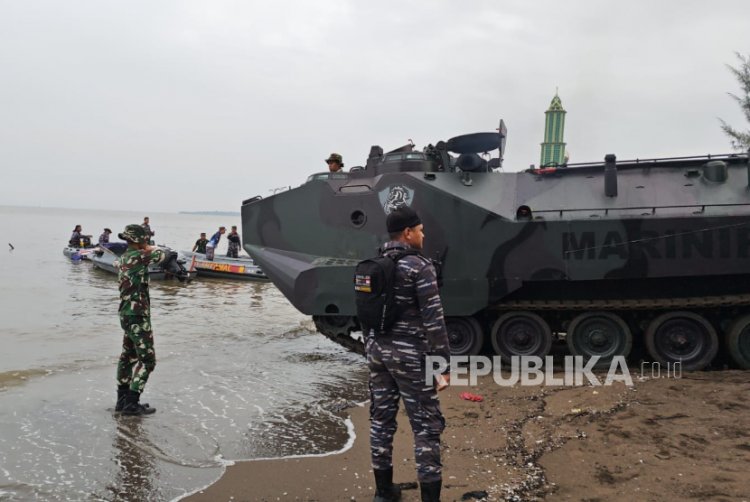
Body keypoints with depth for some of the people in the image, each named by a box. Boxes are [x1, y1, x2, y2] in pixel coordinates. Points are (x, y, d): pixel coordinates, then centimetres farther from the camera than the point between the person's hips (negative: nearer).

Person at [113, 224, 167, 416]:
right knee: (147, 360, -4)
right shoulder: (137, 256, -16)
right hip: (137, 315, -10)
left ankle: (122, 400, 24)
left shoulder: (123, 258, 10)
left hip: (127, 314, 10)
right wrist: (151, 248, 13)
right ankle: (131, 403, -4)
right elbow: (161, 255, -7)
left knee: (128, 357, 17)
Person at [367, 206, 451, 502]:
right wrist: (443, 362, -12)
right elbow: (433, 319, -17)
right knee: (426, 425, 2)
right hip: (409, 353, -7)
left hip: (378, 349, 7)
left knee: (381, 418, 15)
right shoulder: (419, 266, -14)